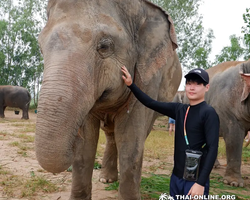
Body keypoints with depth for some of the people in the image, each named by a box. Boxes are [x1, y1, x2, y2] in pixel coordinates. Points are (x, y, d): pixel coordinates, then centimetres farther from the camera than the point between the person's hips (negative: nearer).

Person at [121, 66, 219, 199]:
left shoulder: (209, 113, -12)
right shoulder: (179, 109, 5)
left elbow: (212, 149, -17)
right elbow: (151, 104, 10)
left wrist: (201, 183, -21)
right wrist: (131, 85, 2)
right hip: (176, 177, 6)